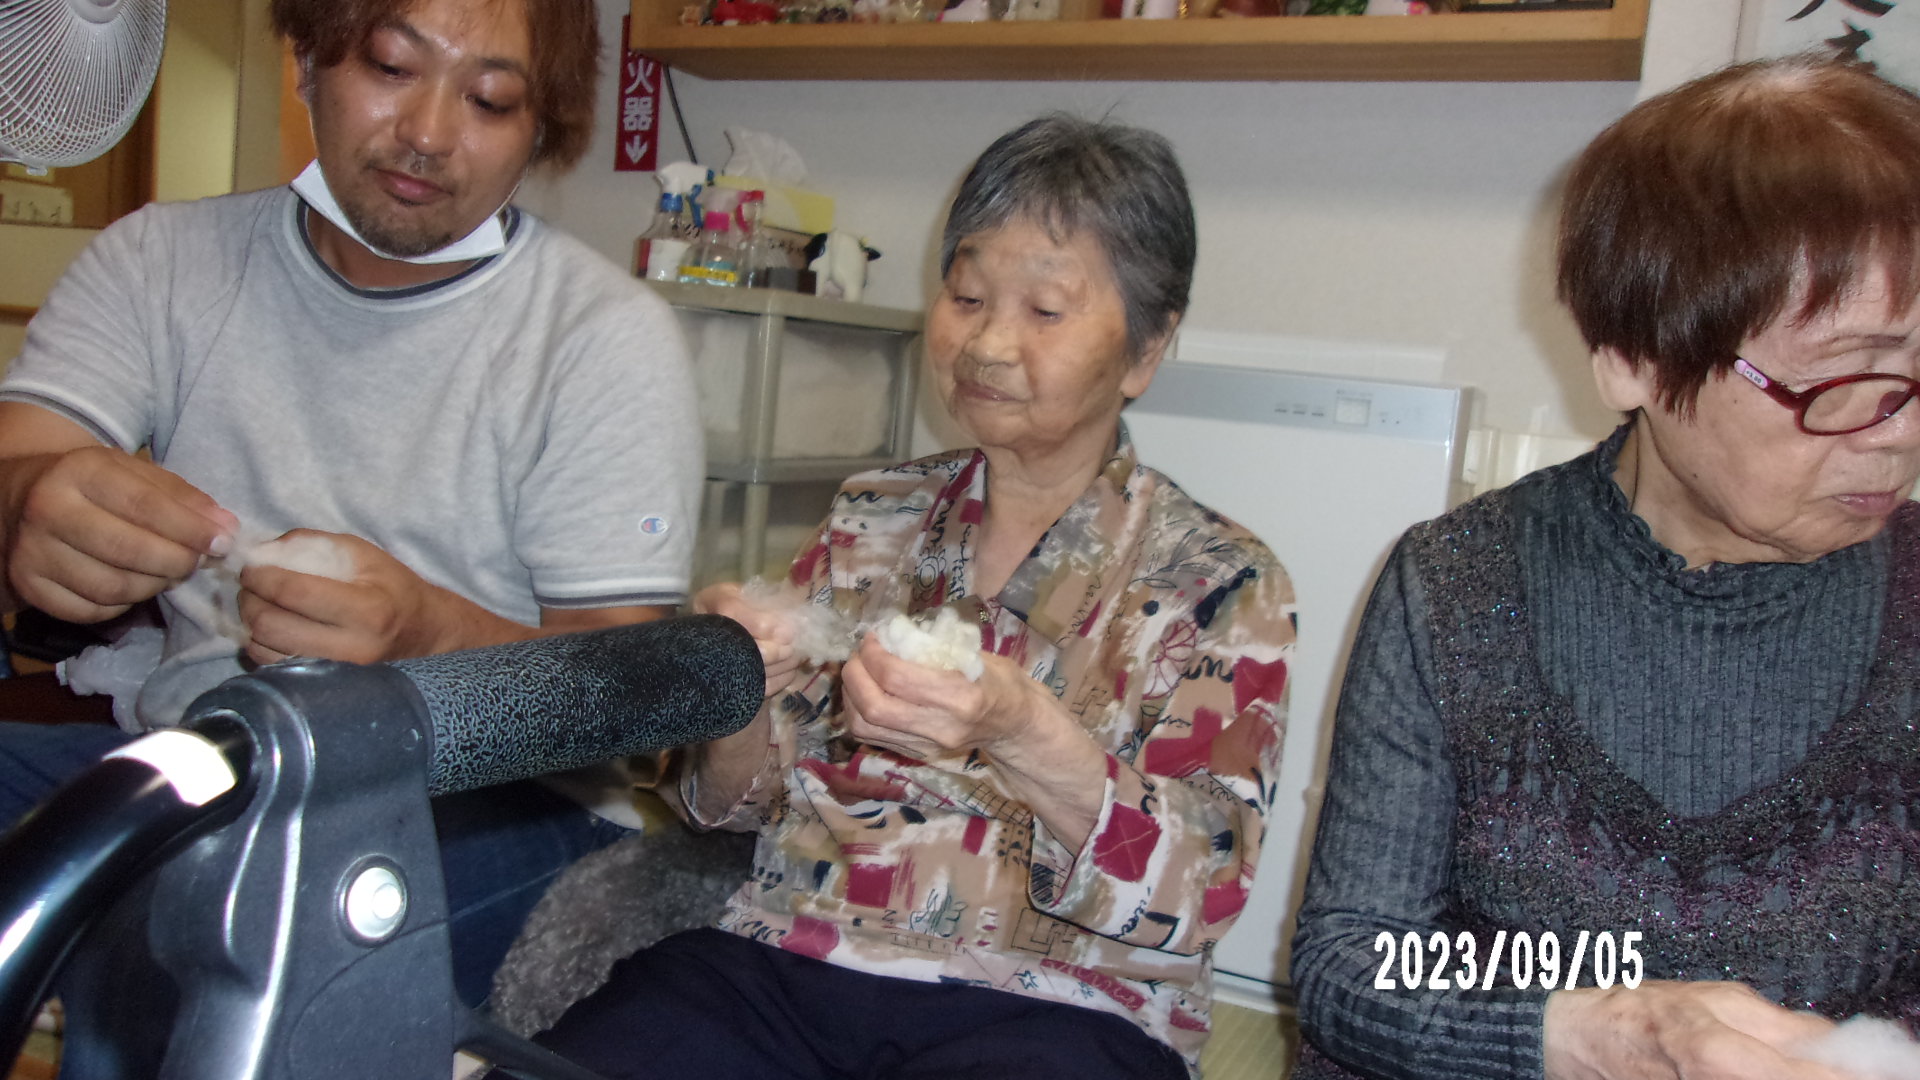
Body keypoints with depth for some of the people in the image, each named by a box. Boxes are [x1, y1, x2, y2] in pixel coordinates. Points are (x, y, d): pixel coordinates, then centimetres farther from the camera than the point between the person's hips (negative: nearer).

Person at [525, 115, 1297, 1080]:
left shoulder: (1221, 582, 2)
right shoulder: (870, 520, 13)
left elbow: (1194, 896, -8)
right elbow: (737, 801, 14)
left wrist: (1024, 735, -25)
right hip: (779, 964, 3)